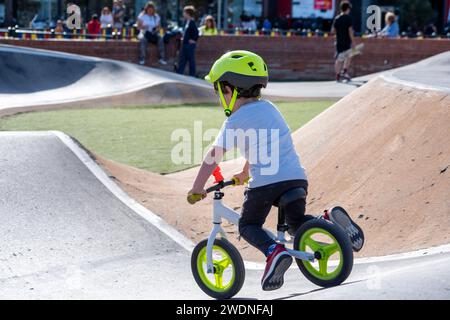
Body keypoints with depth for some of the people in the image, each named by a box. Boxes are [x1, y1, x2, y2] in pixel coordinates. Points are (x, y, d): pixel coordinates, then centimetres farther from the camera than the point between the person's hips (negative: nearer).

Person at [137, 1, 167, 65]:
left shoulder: (157, 16, 12)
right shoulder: (142, 16, 4)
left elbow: (159, 27, 12)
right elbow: (138, 27, 1)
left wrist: (157, 29, -11)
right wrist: (143, 27, -21)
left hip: (154, 33, 2)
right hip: (144, 33, -2)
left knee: (160, 39, -30)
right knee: (143, 39, -38)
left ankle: (162, 58, -30)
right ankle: (142, 59, -37)